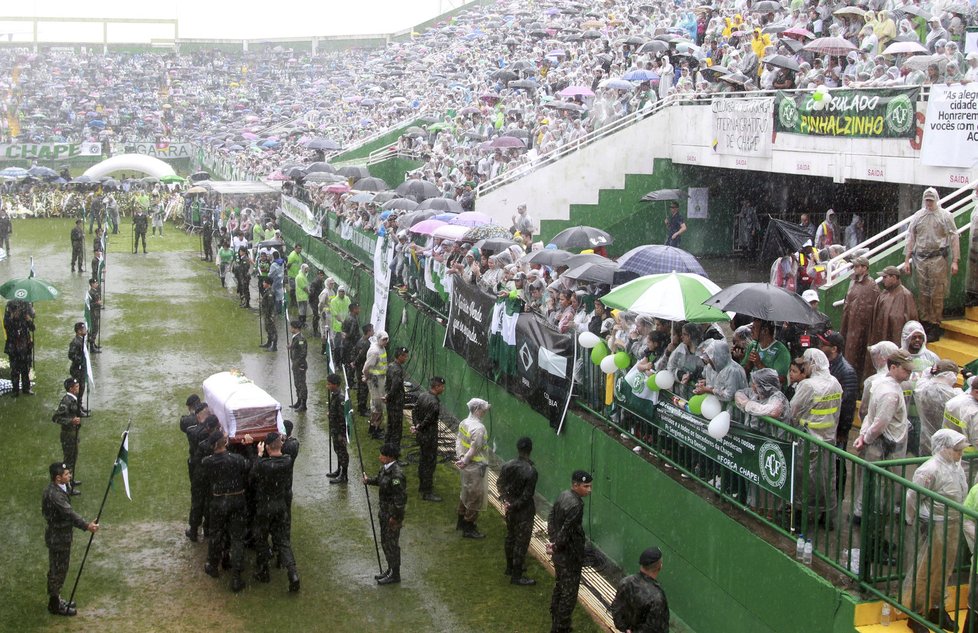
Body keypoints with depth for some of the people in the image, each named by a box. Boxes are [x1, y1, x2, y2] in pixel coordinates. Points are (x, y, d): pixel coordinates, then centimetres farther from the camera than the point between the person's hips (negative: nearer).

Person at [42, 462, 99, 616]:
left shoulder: (58, 489, 4)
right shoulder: (54, 494, -27)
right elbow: (69, 513, -35)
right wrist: (86, 525, -41)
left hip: (60, 535, 10)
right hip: (58, 538, -10)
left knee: (56, 570, 21)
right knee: (58, 571, 3)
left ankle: (55, 600, 34)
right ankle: (55, 605, 15)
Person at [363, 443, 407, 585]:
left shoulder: (396, 474, -27)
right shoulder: (385, 468, 1)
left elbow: (401, 497, -25)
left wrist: (395, 517, -20)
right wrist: (369, 480, 35)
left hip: (393, 512, -9)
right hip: (384, 511, 9)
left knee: (392, 543, 3)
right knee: (385, 541, 20)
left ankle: (395, 575, 16)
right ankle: (390, 570, 34)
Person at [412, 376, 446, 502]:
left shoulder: (422, 396, 2)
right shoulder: (434, 403, -26)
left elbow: (415, 411, 7)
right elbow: (428, 420, -22)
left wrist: (416, 425, -2)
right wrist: (418, 429, -7)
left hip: (421, 434, 9)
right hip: (429, 437, -9)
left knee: (423, 460, 21)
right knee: (430, 463, 0)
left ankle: (422, 486, 35)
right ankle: (427, 493, 7)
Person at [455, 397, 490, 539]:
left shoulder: (463, 423, 3)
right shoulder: (479, 428, -26)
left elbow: (459, 440, 2)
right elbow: (474, 448, -25)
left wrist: (460, 457, -6)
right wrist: (464, 461, -13)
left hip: (467, 467, 9)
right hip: (476, 468, -9)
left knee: (466, 493, 24)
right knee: (476, 497, 3)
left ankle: (461, 522, 38)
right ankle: (468, 529, 11)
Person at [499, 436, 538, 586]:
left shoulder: (507, 465, -7)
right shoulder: (531, 471, -26)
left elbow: (500, 484, 2)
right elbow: (526, 496, -23)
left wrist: (505, 500, -2)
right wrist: (514, 505, -11)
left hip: (510, 509, 7)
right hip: (524, 512, -7)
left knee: (510, 537, 23)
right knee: (521, 542, 5)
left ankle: (510, 567, 40)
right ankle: (516, 576, 13)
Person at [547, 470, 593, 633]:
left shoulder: (562, 496, 2)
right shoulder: (575, 505, -27)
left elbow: (551, 518, 10)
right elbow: (566, 531, -27)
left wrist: (552, 540, 6)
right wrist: (555, 547, -12)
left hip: (559, 553, 10)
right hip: (570, 556, -10)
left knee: (559, 587, 21)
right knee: (569, 593, 2)